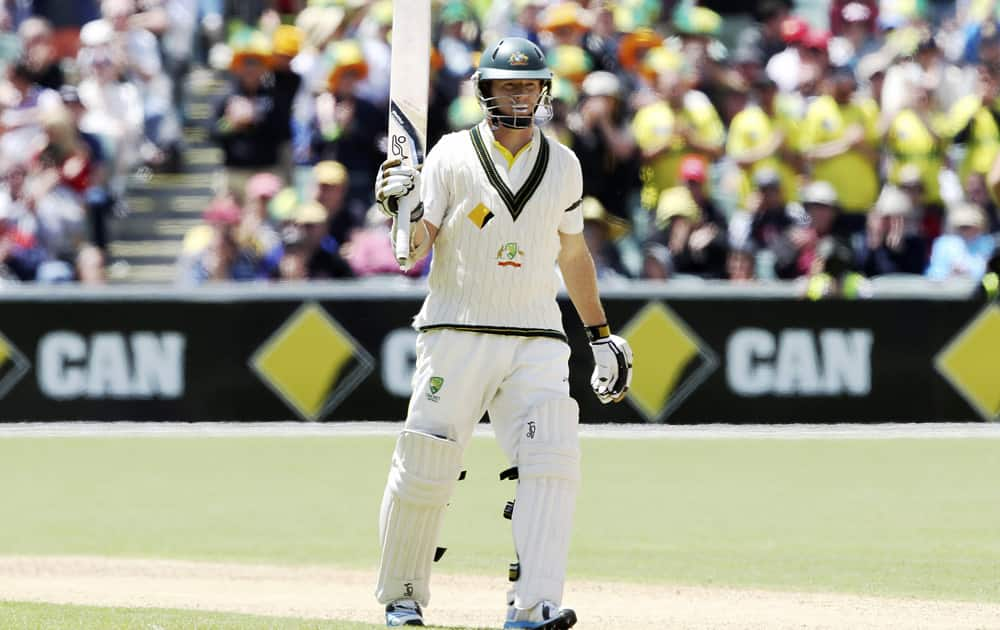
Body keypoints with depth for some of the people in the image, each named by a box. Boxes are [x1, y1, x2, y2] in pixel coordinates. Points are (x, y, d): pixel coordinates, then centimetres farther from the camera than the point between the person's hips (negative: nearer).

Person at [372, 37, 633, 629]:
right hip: (457, 334, -2)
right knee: (424, 469, -1)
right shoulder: (453, 155, 0)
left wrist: (602, 334, 21)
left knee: (553, 459, -16)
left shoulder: (562, 164, 11)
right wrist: (401, 207, -25)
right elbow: (415, 251, -4)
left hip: (537, 342, 2)